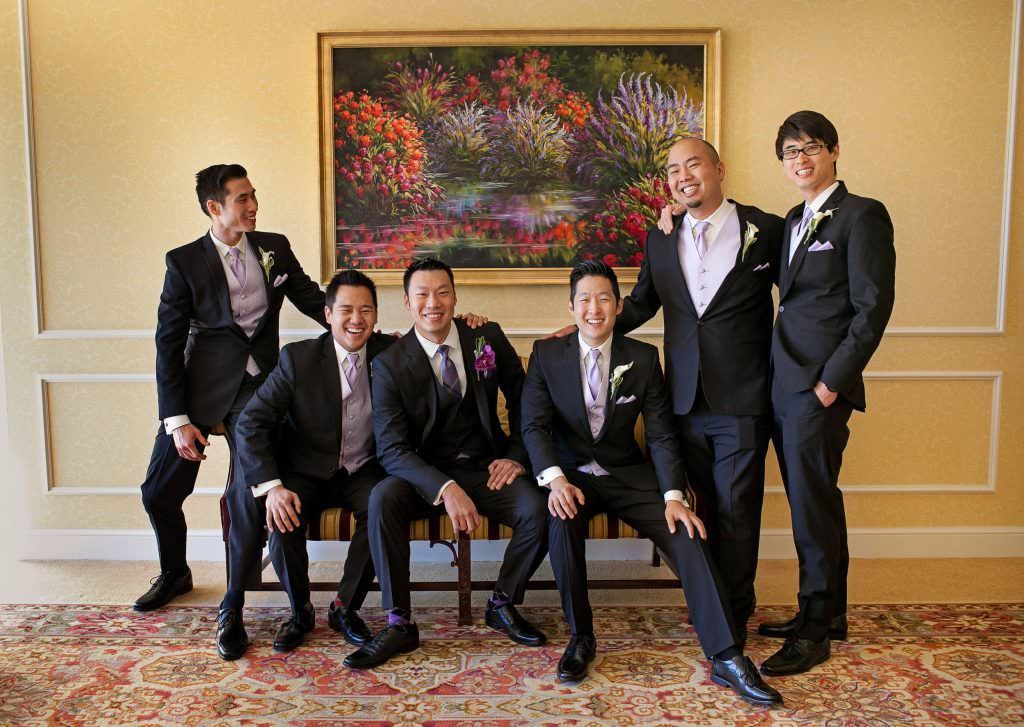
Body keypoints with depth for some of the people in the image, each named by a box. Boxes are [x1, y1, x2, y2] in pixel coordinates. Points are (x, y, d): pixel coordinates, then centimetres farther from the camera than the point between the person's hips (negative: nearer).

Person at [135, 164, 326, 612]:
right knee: (160, 493, 5)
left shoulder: (275, 248, 4)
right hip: (204, 384, 0)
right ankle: (174, 572, 33)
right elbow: (169, 342, -4)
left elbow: (312, 299, 10)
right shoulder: (184, 262, -4)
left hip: (259, 385, 1)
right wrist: (177, 419, -10)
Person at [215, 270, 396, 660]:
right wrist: (271, 486, -28)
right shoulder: (298, 357, -12)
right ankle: (300, 610, 0)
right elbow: (250, 424, -15)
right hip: (307, 472, -1)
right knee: (282, 521, -29)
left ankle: (345, 607, -8)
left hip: (364, 472, 1)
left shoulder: (390, 353, -5)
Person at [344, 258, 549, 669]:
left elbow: (522, 398, 13)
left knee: (539, 510, -25)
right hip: (426, 475, -1)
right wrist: (445, 489, -30)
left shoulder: (488, 337, -1)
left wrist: (517, 456, 0)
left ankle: (502, 605, 3)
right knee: (382, 499, -31)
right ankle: (399, 624, -17)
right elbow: (392, 449, -15)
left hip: (486, 469, 2)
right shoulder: (389, 363, -8)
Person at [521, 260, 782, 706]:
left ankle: (726, 657, -16)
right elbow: (534, 425, -8)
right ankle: (580, 638, -13)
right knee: (563, 519, -34)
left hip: (628, 475, 1)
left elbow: (661, 434, -4)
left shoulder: (643, 358, 1)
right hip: (571, 474, -1)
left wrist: (673, 496, -19)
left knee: (686, 532, -22)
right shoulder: (546, 354, 0)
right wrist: (555, 479, -27)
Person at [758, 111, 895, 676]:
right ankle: (828, 614, 28)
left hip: (819, 389, -8)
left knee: (813, 505, -2)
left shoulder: (861, 215, -7)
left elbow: (873, 308, -12)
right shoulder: (794, 220, 17)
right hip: (784, 385, 8)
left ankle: (815, 632, 11)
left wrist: (831, 381, -16)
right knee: (810, 502, 14)